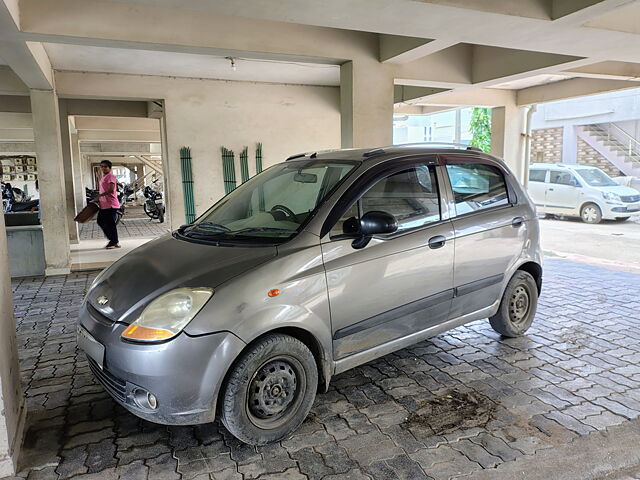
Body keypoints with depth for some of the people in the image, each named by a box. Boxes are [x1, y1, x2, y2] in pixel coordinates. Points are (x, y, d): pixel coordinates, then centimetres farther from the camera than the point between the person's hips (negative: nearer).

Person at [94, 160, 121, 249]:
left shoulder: (111, 176, -12)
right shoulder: (103, 177, 19)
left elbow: (111, 190, -24)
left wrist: (98, 196, -26)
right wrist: (98, 199, 17)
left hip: (110, 205, -10)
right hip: (103, 205, 10)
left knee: (110, 223, -5)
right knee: (100, 221, 14)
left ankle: (115, 242, 5)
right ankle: (112, 239, 23)